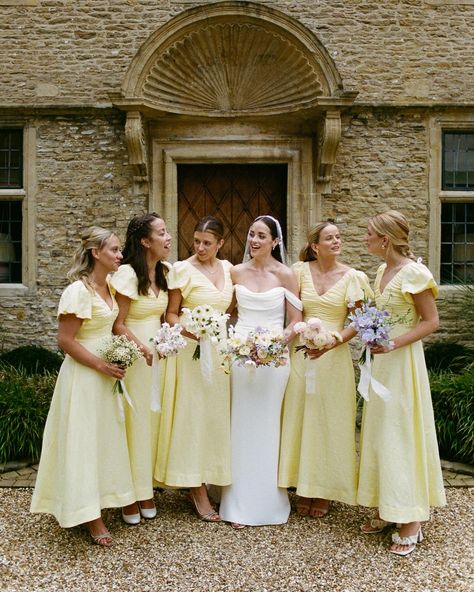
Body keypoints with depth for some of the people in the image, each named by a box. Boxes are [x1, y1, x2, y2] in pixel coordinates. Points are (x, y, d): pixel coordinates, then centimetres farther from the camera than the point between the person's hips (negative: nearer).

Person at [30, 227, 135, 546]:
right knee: (83, 442, 3)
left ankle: (99, 501, 34)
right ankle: (90, 515, 15)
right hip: (83, 376, -9)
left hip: (105, 375, 9)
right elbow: (66, 341, -20)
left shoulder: (108, 286, 6)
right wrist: (102, 365, -19)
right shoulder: (79, 290, -19)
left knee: (105, 439, 17)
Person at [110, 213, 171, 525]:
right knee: (133, 421, 2)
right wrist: (142, 348, -27)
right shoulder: (127, 273, -15)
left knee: (152, 419, 12)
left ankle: (146, 490, 27)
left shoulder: (164, 272, 6)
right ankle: (129, 496, 17)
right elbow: (118, 324, -15)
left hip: (158, 354, 7)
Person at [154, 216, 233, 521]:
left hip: (221, 349, 5)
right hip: (192, 350, -5)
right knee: (193, 414, -2)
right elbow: (171, 314, -4)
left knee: (217, 414, 8)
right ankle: (197, 489, 8)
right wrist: (187, 330, -22)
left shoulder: (227, 268, 9)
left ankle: (207, 480, 23)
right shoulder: (183, 269, -6)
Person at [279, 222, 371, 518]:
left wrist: (334, 341, -14)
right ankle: (303, 487, 22)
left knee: (330, 421, 5)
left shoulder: (353, 277, 0)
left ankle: (324, 491, 20)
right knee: (299, 418, 6)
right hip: (301, 352, 1)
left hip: (334, 356, -1)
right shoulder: (300, 271, 3)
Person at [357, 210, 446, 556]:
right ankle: (388, 510, 25)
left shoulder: (414, 273, -15)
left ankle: (411, 521, 11)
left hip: (402, 361, -8)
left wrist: (394, 344, -23)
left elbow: (431, 322, -14)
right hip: (380, 361, 9)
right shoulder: (383, 271, 10)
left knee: (402, 434, -2)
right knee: (379, 433, 12)